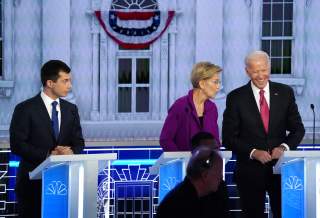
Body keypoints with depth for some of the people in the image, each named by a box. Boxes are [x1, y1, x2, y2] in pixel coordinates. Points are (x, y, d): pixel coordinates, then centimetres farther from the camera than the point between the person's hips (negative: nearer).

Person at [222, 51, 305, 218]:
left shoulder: (285, 93, 4)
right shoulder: (235, 98, -2)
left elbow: (298, 129, 7)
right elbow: (228, 138, -3)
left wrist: (284, 147, -11)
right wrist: (253, 152, -16)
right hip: (250, 170, -1)